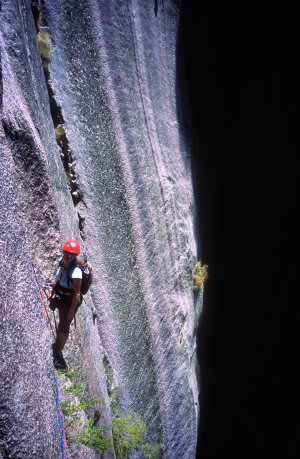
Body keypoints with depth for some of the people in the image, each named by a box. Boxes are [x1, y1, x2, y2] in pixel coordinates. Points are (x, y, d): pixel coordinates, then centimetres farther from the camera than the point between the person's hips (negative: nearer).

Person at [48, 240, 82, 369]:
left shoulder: (76, 271, -31)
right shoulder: (62, 263, -6)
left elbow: (76, 293, -26)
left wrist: (71, 310, -22)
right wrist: (52, 293, 17)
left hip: (71, 301, -8)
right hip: (61, 298, 8)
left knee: (64, 327, 1)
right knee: (62, 322, 26)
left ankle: (58, 354, 16)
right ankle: (57, 344, 47)